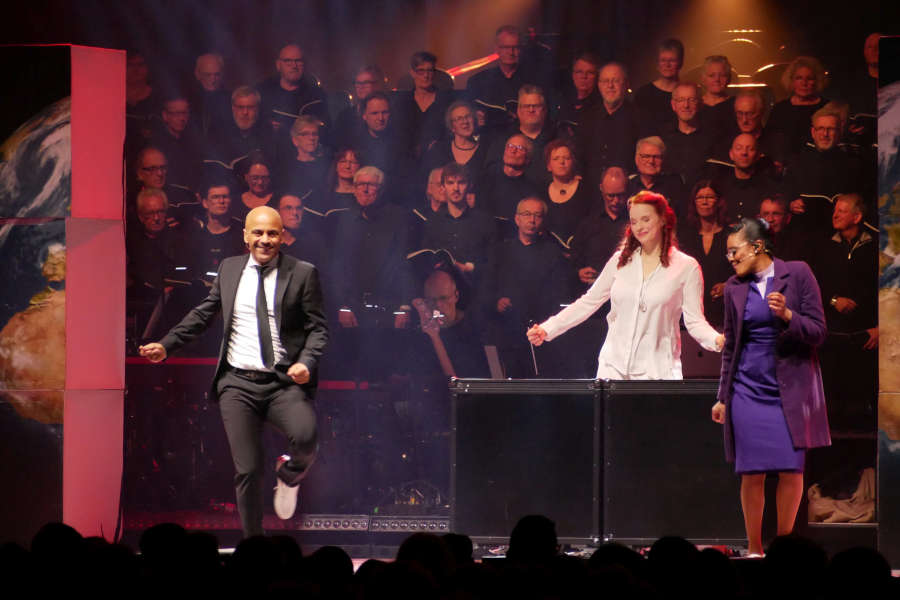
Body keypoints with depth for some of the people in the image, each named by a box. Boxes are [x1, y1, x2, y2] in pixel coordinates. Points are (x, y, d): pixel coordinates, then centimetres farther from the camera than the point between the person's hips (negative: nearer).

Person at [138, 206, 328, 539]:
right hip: (238, 385, 2)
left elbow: (318, 327, 3)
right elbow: (203, 314, 19)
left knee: (305, 436, -30)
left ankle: (289, 475, 6)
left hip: (284, 383, -2)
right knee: (247, 471, -1)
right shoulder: (229, 269, 11)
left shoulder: (303, 274, 2)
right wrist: (166, 345, 9)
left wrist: (306, 363, -14)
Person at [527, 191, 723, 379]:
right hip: (614, 367, 3)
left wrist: (717, 340, -22)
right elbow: (588, 303, 15)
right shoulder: (620, 261, 11)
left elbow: (695, 321, -1)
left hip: (656, 372, -3)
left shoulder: (686, 267, 2)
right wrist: (547, 330, 6)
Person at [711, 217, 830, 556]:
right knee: (752, 474, -2)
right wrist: (723, 397, 16)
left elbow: (818, 333, -3)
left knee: (791, 471, -5)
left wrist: (787, 315, -21)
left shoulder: (797, 275, -2)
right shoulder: (734, 287, 7)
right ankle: (754, 548, 9)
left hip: (789, 389, -2)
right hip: (748, 389, 2)